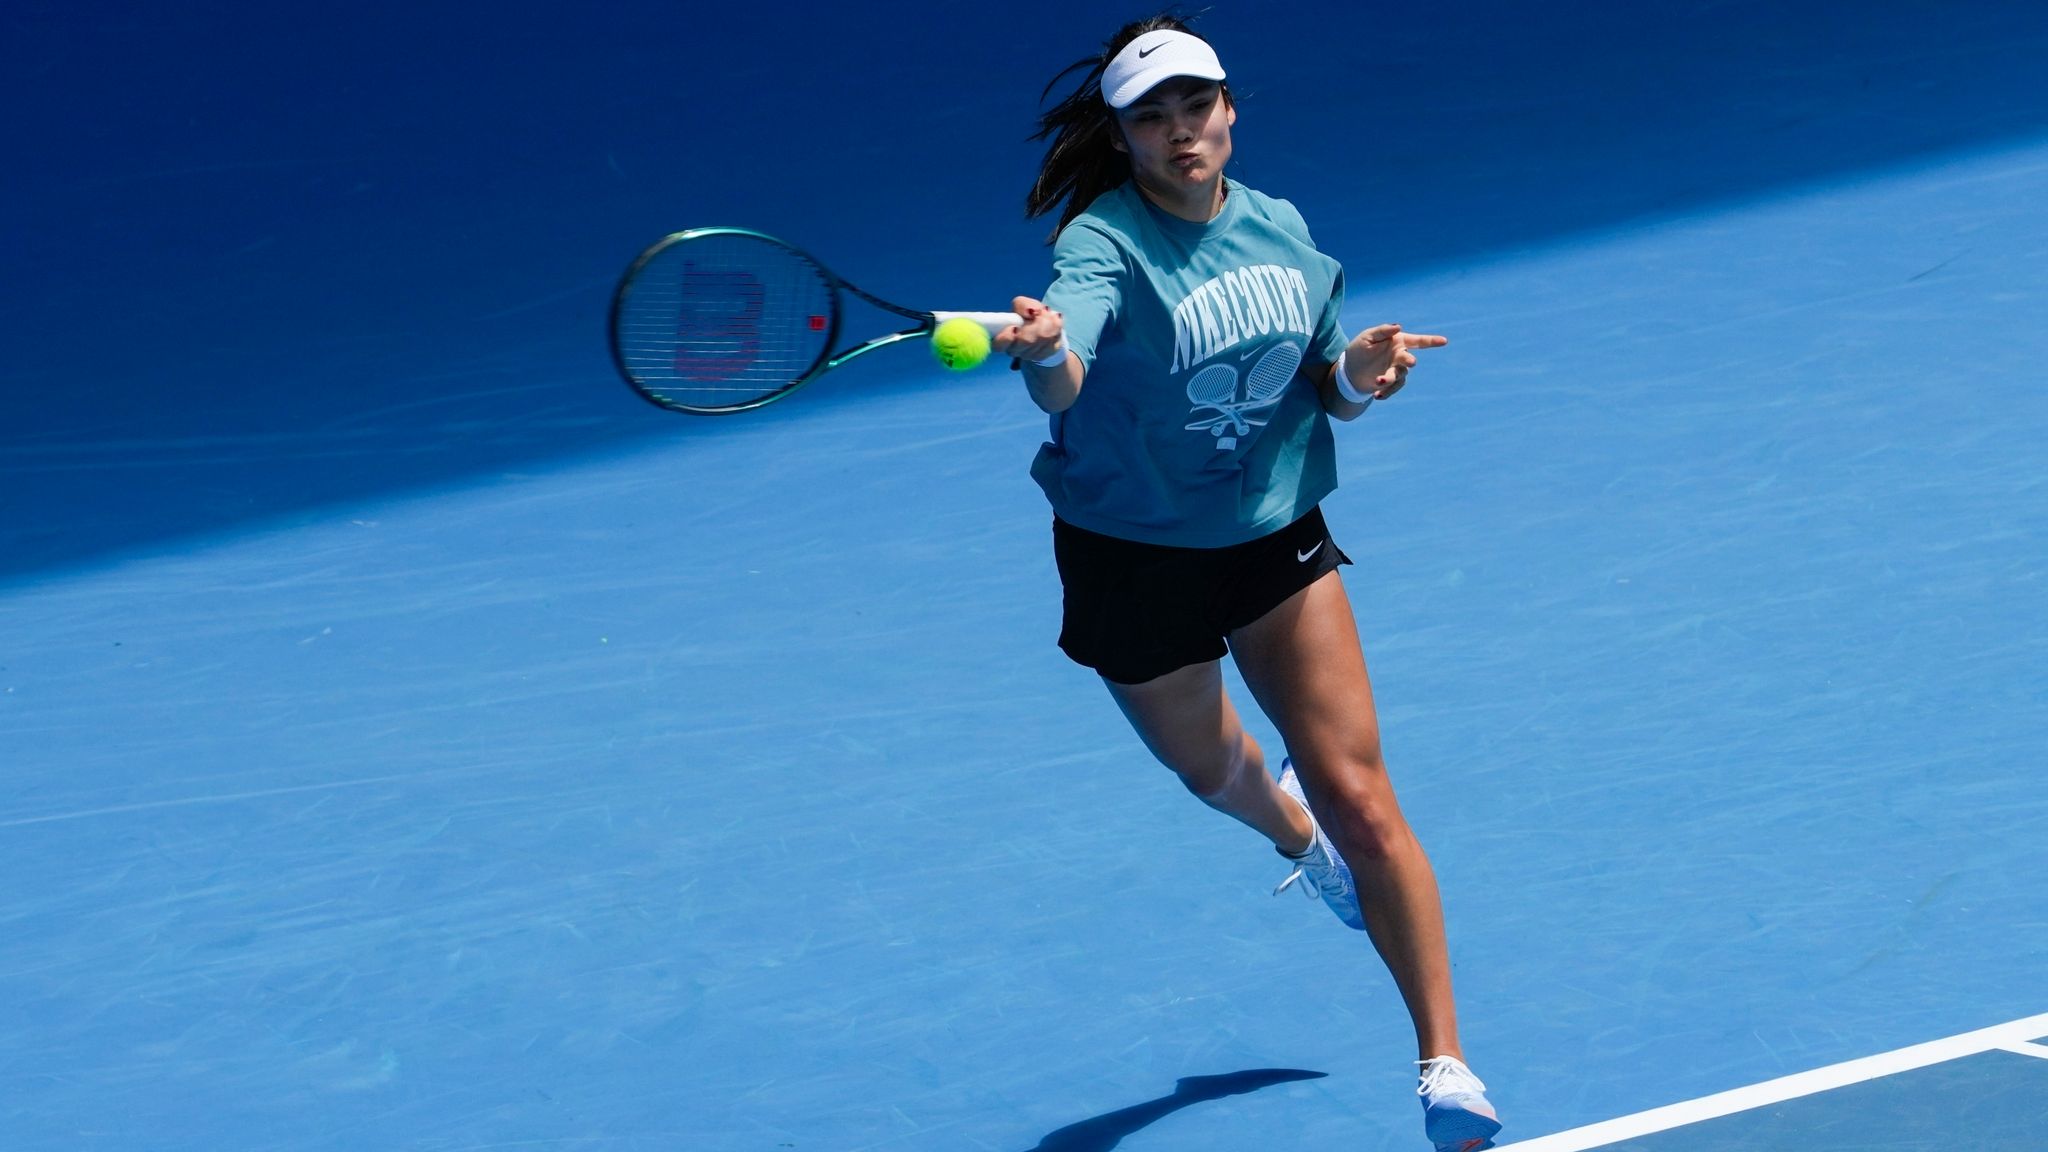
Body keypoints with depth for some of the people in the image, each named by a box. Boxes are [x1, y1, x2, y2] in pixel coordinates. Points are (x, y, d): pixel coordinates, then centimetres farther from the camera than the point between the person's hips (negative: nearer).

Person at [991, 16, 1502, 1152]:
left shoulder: (1280, 230, -6)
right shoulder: (1104, 244, -23)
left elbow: (1325, 393, 7)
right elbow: (1066, 384, -44)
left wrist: (1359, 370, -16)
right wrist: (1042, 351, -68)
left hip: (1278, 538, 2)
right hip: (1136, 559, -2)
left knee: (1357, 797, -7)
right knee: (1210, 768, 23)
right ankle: (1288, 825, 63)